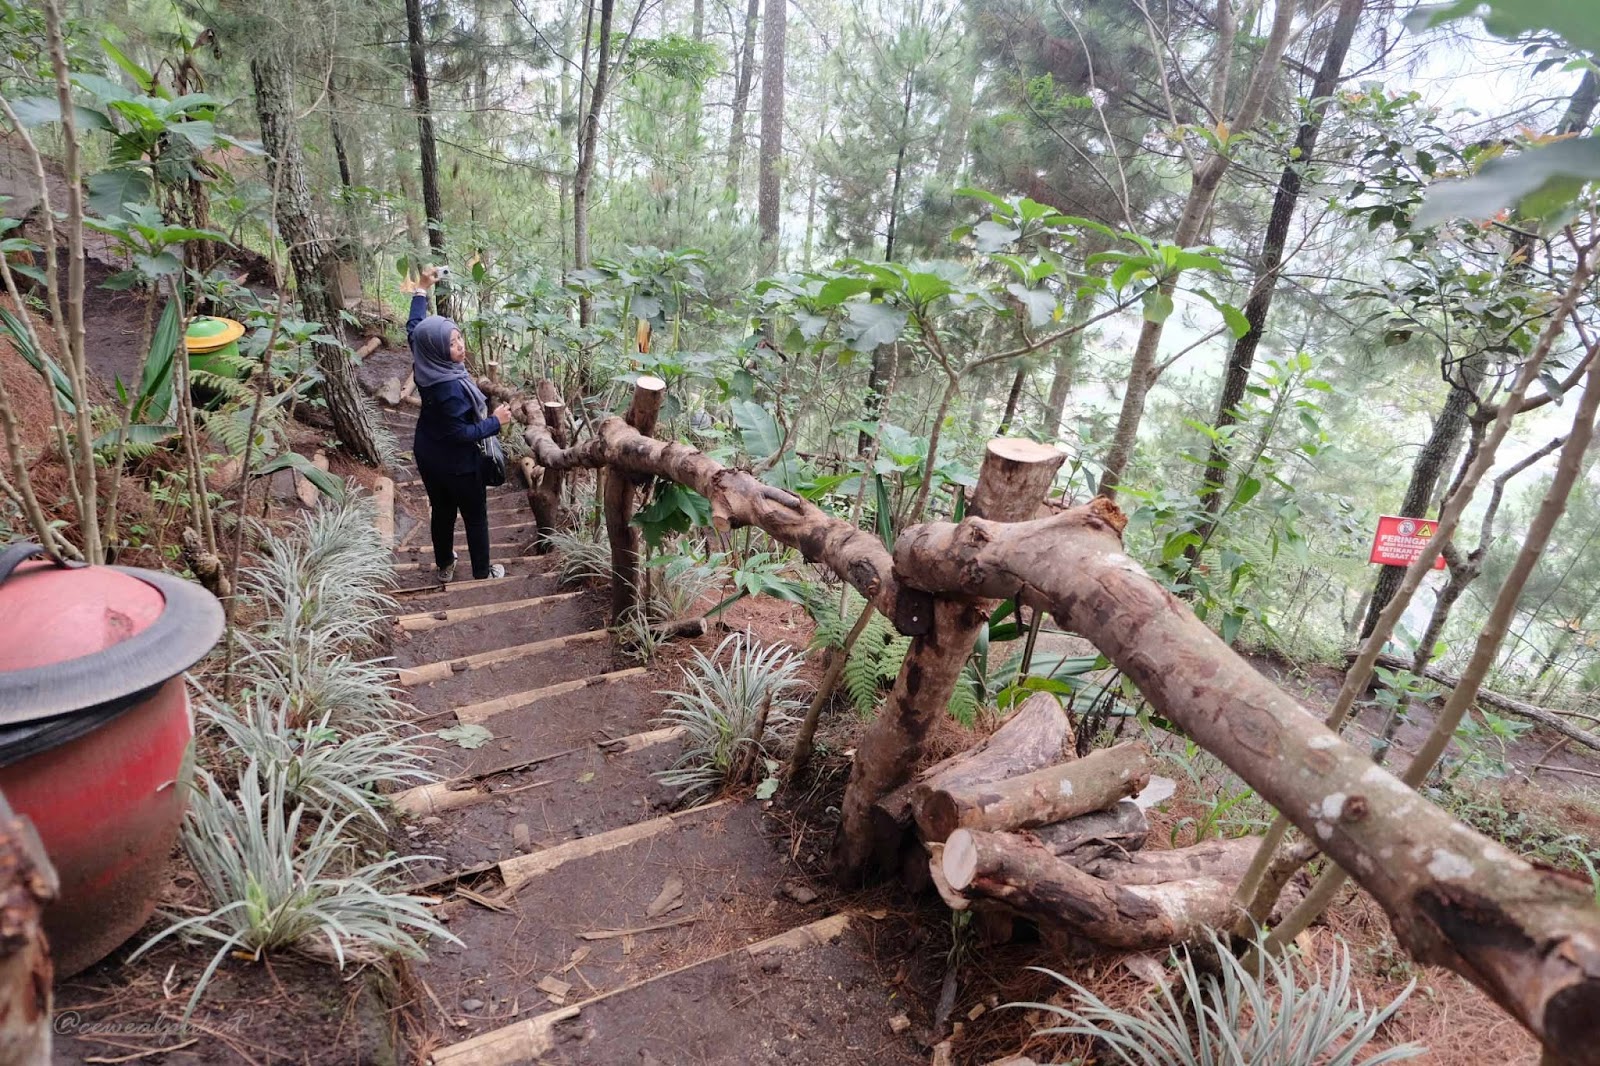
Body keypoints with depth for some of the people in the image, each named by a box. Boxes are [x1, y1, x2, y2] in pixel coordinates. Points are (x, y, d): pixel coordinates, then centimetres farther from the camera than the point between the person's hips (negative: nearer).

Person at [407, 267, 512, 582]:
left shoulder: (426, 364, -10)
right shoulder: (448, 388, -34)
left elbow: (413, 327, 9)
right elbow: (461, 433, -28)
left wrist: (422, 289, 16)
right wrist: (496, 421, -17)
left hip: (428, 456, 8)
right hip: (457, 463, -8)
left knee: (442, 511, 24)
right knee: (475, 517, 12)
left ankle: (444, 565, 41)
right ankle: (482, 572, 27)